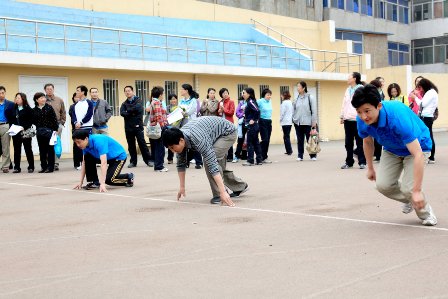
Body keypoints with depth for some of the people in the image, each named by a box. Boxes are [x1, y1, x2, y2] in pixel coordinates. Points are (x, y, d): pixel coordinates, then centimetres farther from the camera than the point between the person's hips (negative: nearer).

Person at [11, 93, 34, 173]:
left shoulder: (28, 109, -4)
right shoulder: (14, 109, 10)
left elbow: (31, 120, -8)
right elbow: (11, 119, 12)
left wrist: (25, 127, -18)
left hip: (26, 132, -4)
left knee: (28, 150, 2)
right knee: (17, 150, 6)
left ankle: (31, 167, 8)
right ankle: (17, 167, 11)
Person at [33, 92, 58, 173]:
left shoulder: (49, 107, -1)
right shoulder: (34, 110, 5)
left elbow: (54, 119, -3)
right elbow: (34, 121, 9)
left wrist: (55, 129, -7)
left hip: (49, 131, -3)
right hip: (39, 132, 3)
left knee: (50, 149, 2)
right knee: (42, 150, 7)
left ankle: (50, 167, 6)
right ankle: (43, 166, 15)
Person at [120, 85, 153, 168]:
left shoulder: (138, 100, 4)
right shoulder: (124, 103, 12)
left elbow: (138, 108, -16)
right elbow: (122, 113, -5)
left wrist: (128, 111, -5)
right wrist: (132, 113, -16)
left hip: (138, 126, -3)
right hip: (128, 127, 3)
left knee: (142, 143, -3)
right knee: (131, 145, 6)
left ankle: (148, 160, 4)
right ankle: (133, 161, 14)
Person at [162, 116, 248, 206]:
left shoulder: (198, 140, -41)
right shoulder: (179, 137, -18)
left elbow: (212, 164, -44)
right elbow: (181, 163, -3)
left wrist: (223, 193, -46)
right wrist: (182, 187, 1)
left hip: (228, 132, -8)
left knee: (212, 160, -24)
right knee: (220, 165, 15)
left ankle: (219, 194, -12)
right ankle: (240, 187, 36)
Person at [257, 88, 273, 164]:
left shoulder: (270, 102, 10)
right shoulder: (260, 101, -10)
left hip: (269, 122, 7)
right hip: (262, 122, -7)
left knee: (268, 140, 6)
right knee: (265, 140, -10)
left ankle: (264, 157, 12)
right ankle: (263, 158, -3)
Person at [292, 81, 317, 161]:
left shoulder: (310, 97, -6)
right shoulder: (297, 98, 6)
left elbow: (314, 111, -6)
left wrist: (314, 122, -8)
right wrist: (293, 119, 7)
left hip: (307, 123, -4)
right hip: (298, 123, 4)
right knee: (300, 141, 8)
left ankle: (313, 156, 13)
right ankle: (300, 156, 15)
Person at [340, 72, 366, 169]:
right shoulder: (348, 90, 16)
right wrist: (342, 116, 13)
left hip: (357, 119, -6)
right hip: (348, 119, 6)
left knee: (359, 141, 1)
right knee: (348, 142, 9)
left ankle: (362, 162, 7)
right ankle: (349, 162, 16)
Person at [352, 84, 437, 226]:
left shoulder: (398, 117, -42)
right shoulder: (362, 121, -23)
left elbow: (418, 155, -43)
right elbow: (367, 141, 3)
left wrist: (417, 191, -44)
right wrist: (370, 168, 13)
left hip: (417, 147, -5)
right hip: (392, 150, 5)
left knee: (408, 188, -22)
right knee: (383, 185, -12)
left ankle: (426, 213, 11)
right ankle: (409, 200, 21)